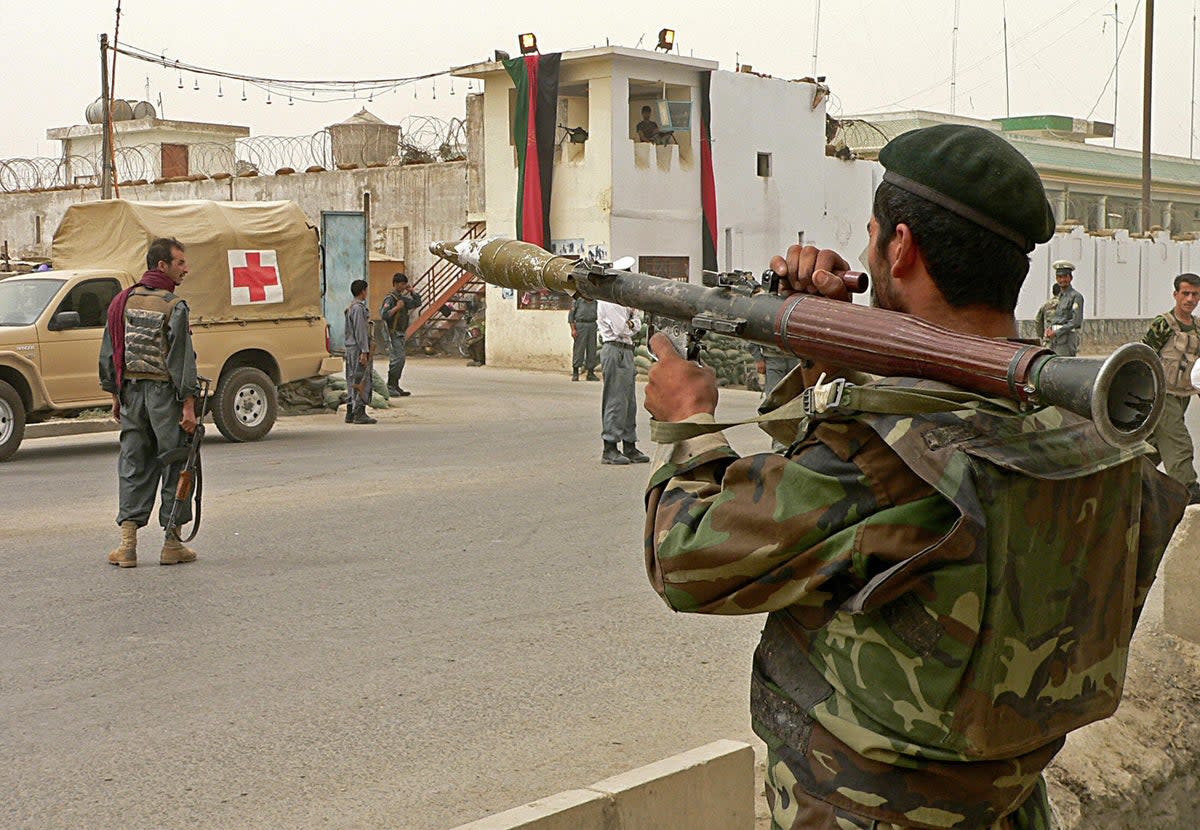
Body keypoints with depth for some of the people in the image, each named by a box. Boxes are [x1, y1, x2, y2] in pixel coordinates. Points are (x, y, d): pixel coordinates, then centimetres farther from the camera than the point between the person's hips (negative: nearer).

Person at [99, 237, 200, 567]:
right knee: (174, 465, 4)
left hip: (131, 392, 6)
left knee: (133, 466, 10)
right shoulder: (173, 306, -11)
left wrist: (116, 396, 19)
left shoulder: (123, 301, 8)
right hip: (165, 392, -6)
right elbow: (182, 358, -15)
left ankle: (127, 543, 5)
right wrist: (188, 405, -13)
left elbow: (109, 353, 12)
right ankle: (172, 545, 8)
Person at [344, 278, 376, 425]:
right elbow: (360, 331, -19)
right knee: (362, 381, -8)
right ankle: (359, 413, -8)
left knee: (352, 381, 11)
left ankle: (350, 413, 14)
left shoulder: (350, 308, 17)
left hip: (351, 348, 10)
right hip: (358, 348, -10)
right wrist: (364, 351, -20)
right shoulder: (359, 308, -14)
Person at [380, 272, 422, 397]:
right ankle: (390, 387, -9)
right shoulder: (390, 298, -12)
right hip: (393, 333, -9)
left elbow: (417, 303, 25)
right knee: (398, 358, -14)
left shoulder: (402, 298, 15)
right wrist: (397, 307, -23)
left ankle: (395, 386, 16)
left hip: (401, 334, 9)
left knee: (399, 359, 10)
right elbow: (384, 315, -23)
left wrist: (411, 291, 13)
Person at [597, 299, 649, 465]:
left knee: (630, 401, 11)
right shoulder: (606, 301, -10)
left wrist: (631, 323, -8)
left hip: (627, 350, 9)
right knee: (615, 400, -7)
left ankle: (629, 447, 17)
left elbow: (637, 325, 12)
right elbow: (620, 330, -16)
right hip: (614, 350, -9)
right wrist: (629, 326, 3)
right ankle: (609, 449, -3)